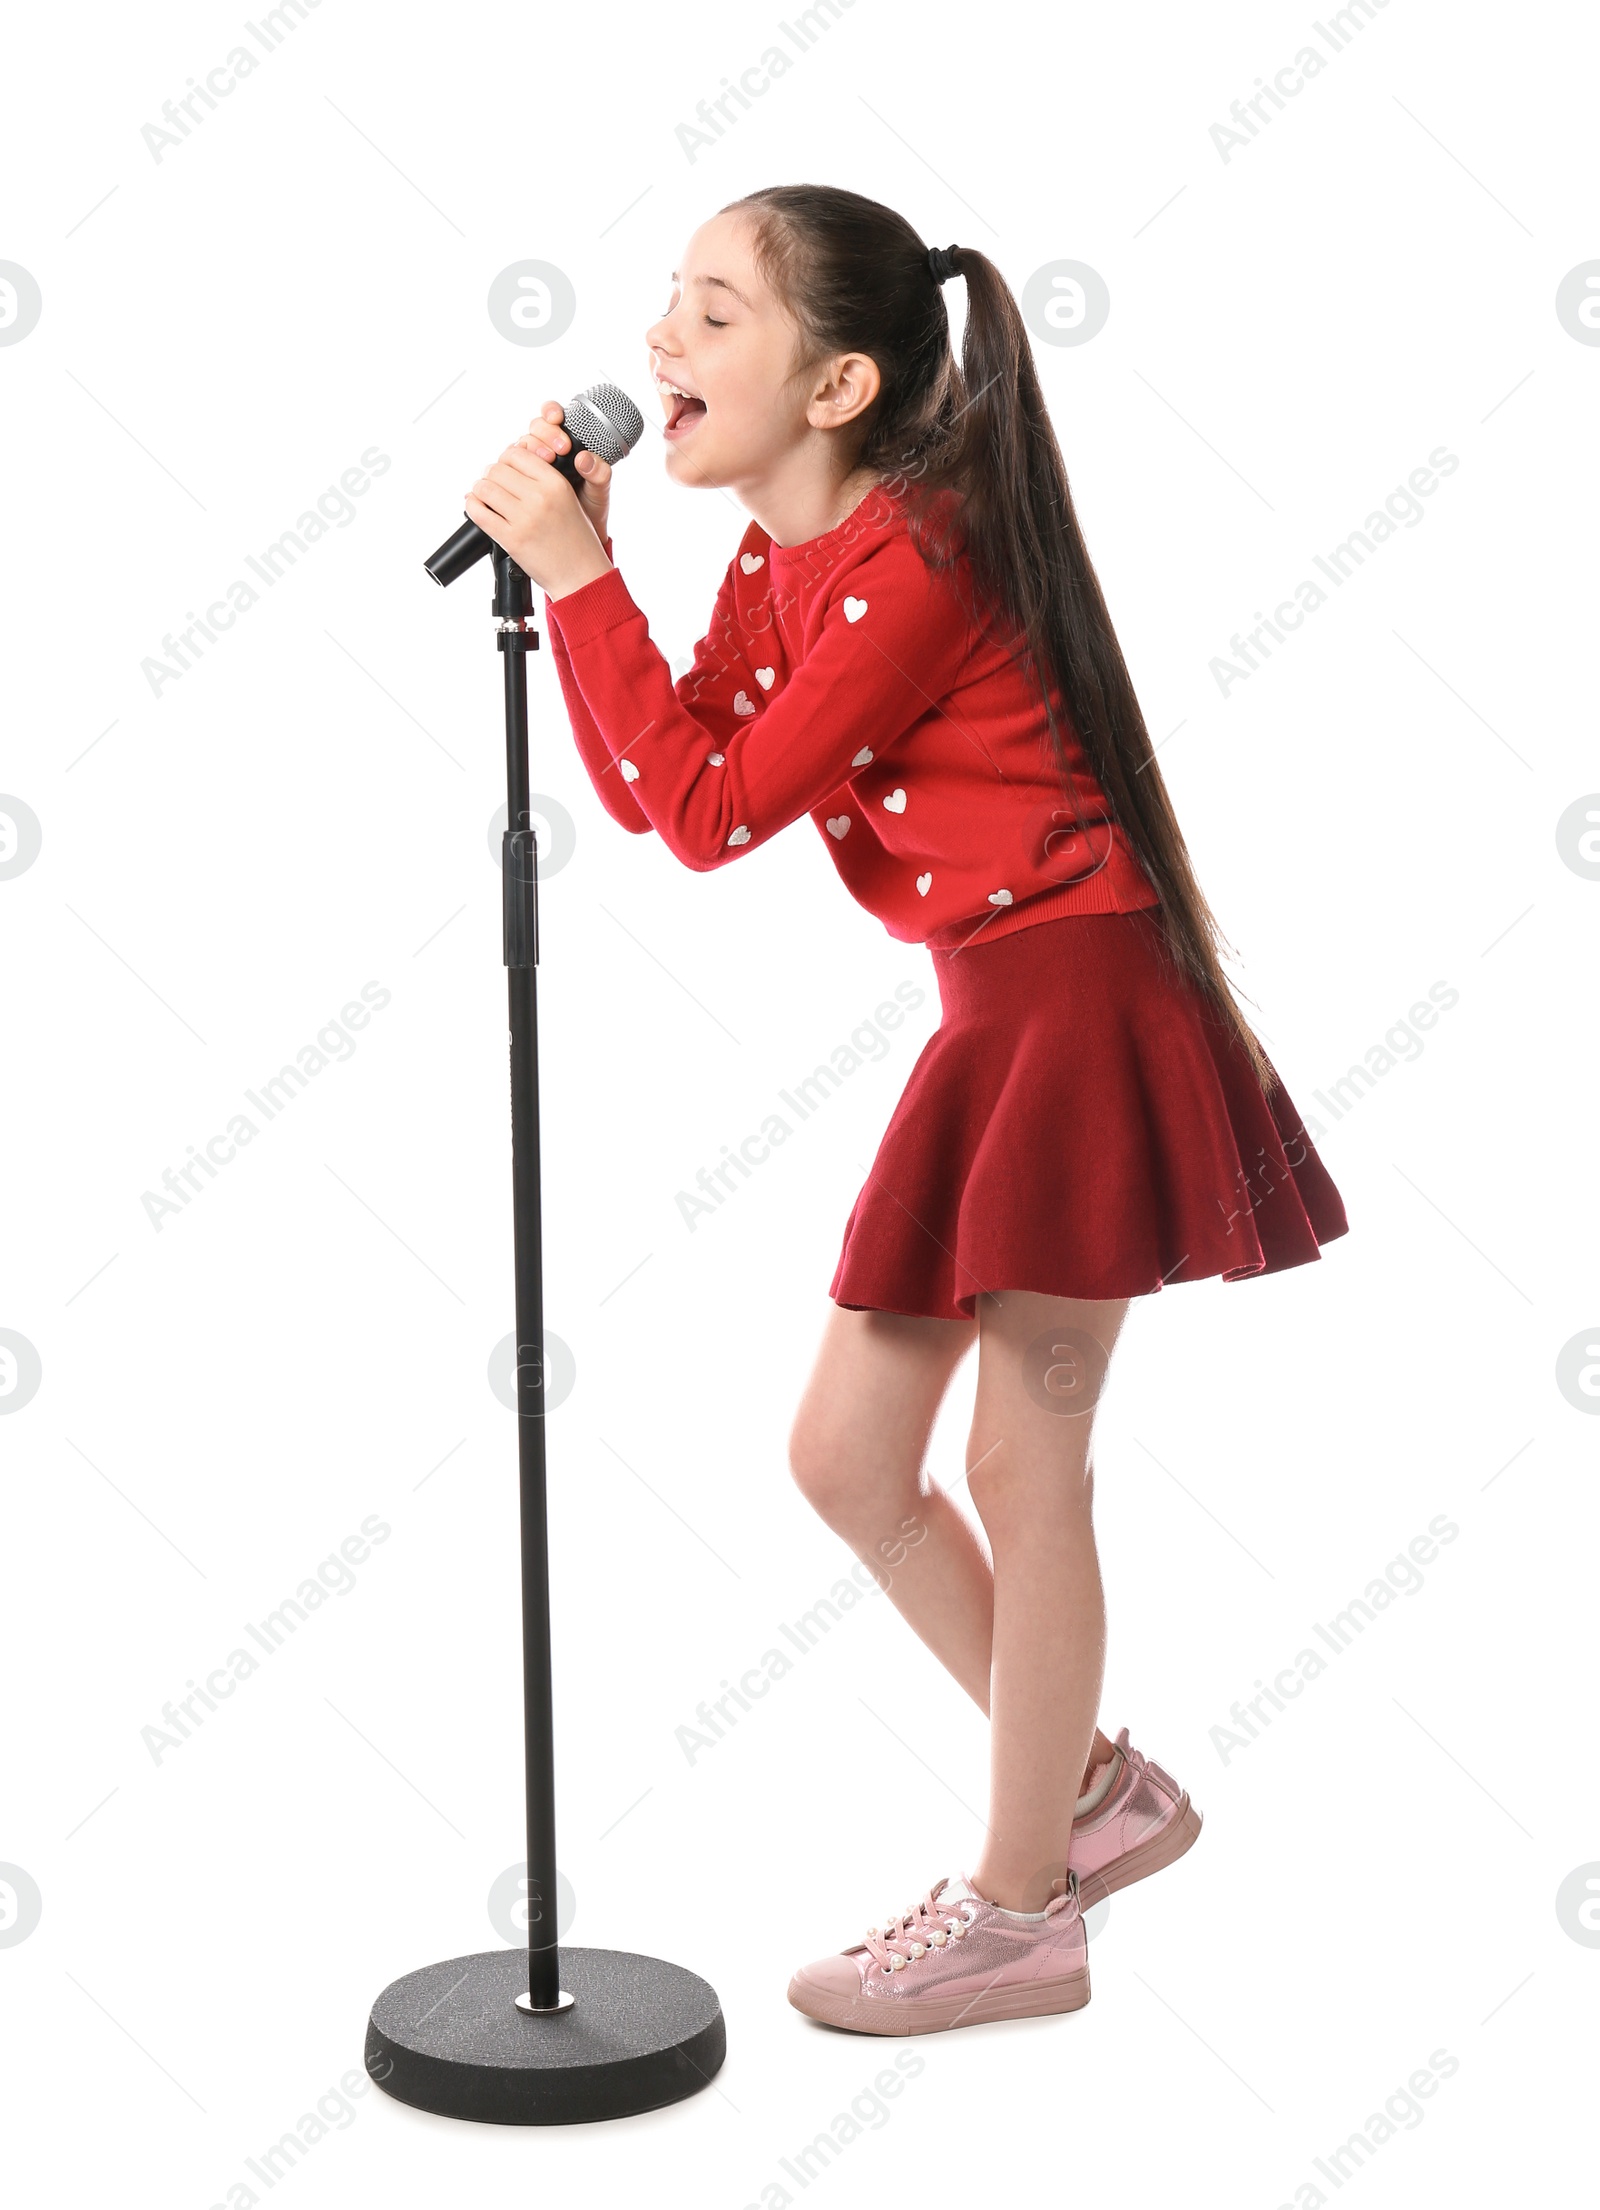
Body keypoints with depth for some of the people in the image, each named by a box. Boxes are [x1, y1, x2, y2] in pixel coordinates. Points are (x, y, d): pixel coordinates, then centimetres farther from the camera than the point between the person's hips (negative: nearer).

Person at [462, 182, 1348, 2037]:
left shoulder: (913, 555, -18)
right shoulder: (780, 560, 10)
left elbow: (710, 813, -19)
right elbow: (653, 788, 6)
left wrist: (578, 575, -15)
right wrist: (568, 565, -1)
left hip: (1083, 1011, -9)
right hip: (996, 1022, 9)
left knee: (1022, 1459, -1)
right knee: (845, 1455, 11)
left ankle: (1017, 1913, 14)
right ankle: (1094, 1786, 27)